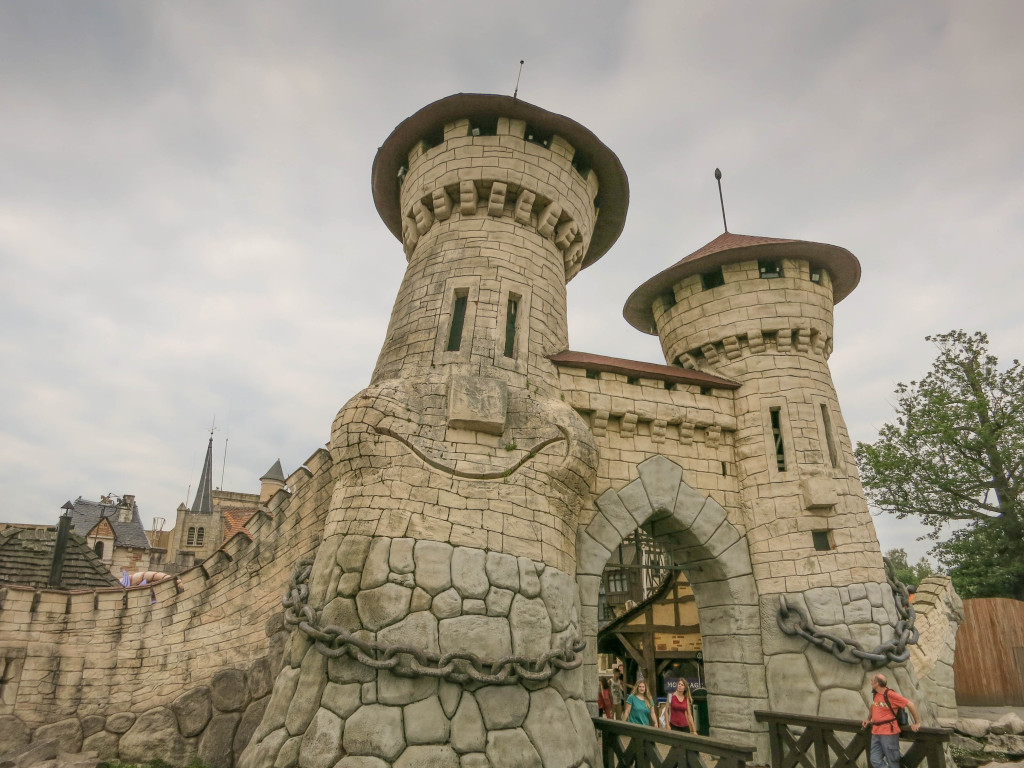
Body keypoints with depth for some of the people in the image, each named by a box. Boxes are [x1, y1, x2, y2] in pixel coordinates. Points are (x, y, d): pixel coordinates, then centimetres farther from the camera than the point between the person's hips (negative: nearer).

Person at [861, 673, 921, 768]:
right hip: (875, 732, 7)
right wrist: (868, 719, 28)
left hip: (889, 733, -7)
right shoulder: (875, 694, 9)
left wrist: (917, 723, -9)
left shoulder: (890, 694, -15)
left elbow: (910, 704, -12)